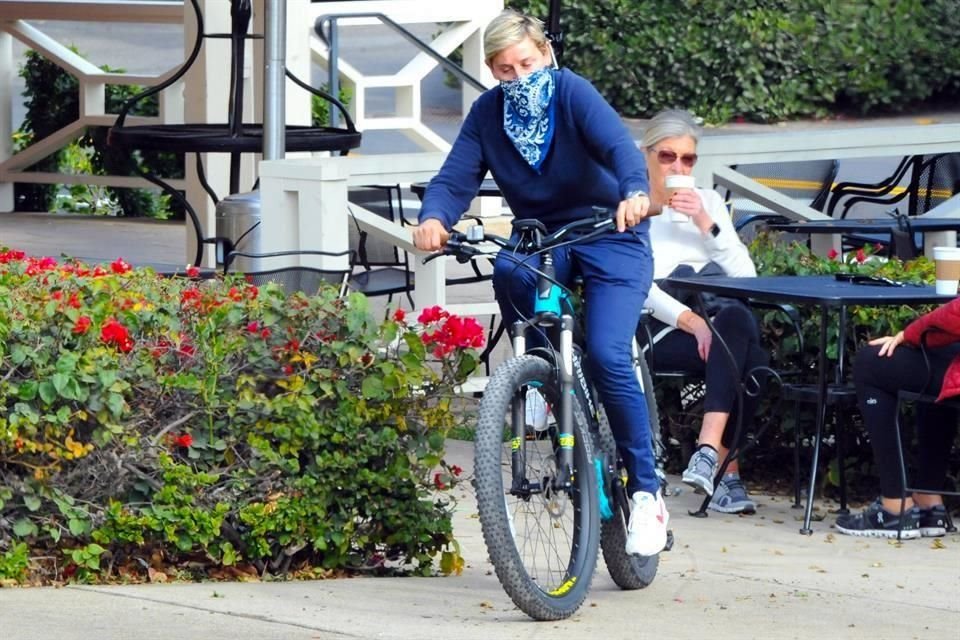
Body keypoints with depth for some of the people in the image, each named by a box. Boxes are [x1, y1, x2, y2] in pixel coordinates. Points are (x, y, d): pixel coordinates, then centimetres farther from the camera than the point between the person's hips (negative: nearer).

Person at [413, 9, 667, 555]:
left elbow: (619, 143, -33)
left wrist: (635, 192, -55)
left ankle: (647, 492, -11)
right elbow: (456, 177, -12)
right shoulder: (488, 113, -5)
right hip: (542, 237, 3)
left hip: (609, 235, -3)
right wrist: (435, 217, -36)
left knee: (607, 356, -21)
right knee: (509, 271, -35)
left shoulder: (572, 92, -17)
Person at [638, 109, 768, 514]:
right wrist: (690, 320, -23)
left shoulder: (708, 203, 19)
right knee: (749, 355, -34)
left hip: (719, 325, 4)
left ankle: (710, 451, -40)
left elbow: (746, 277, 7)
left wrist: (705, 223, -5)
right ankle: (727, 471, -33)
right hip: (657, 332, -4)